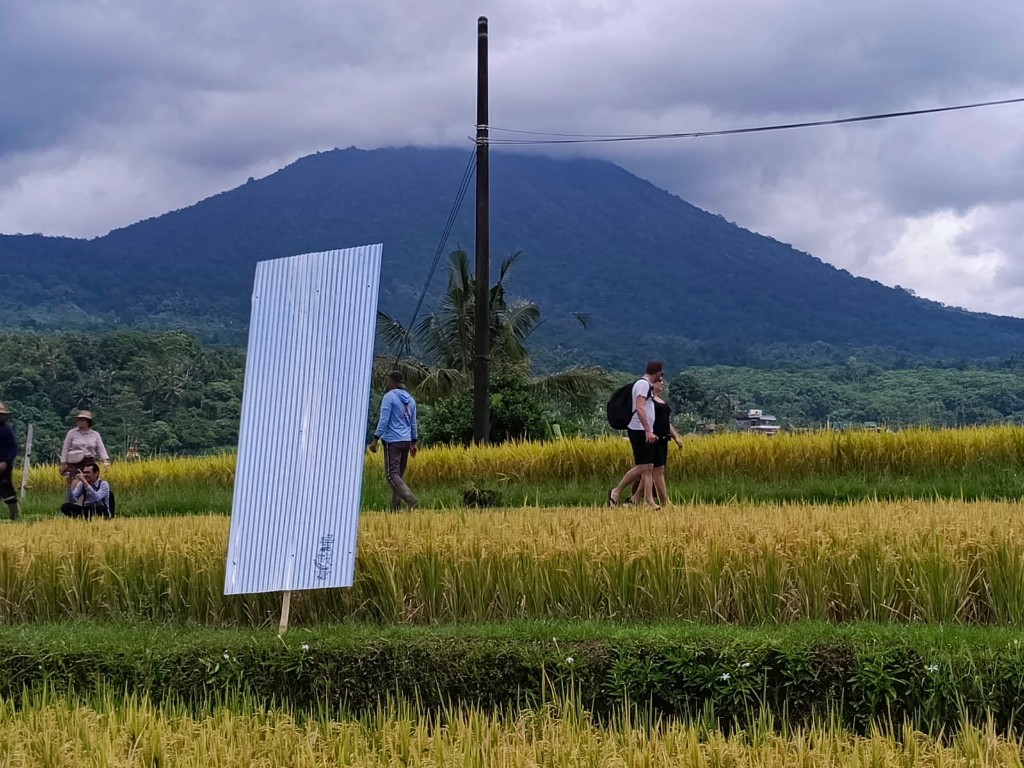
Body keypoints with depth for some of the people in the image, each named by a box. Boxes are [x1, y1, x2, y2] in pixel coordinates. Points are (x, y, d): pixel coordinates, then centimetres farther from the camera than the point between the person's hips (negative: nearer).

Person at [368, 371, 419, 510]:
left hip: (393, 441, -7)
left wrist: (375, 439, -13)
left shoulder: (389, 397, -9)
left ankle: (412, 500, -25)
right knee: (399, 474, 11)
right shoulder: (410, 399, 14)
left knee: (392, 475, -10)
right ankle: (395, 508, 8)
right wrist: (413, 443, 27)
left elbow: (384, 420, -15)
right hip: (406, 441, 8)